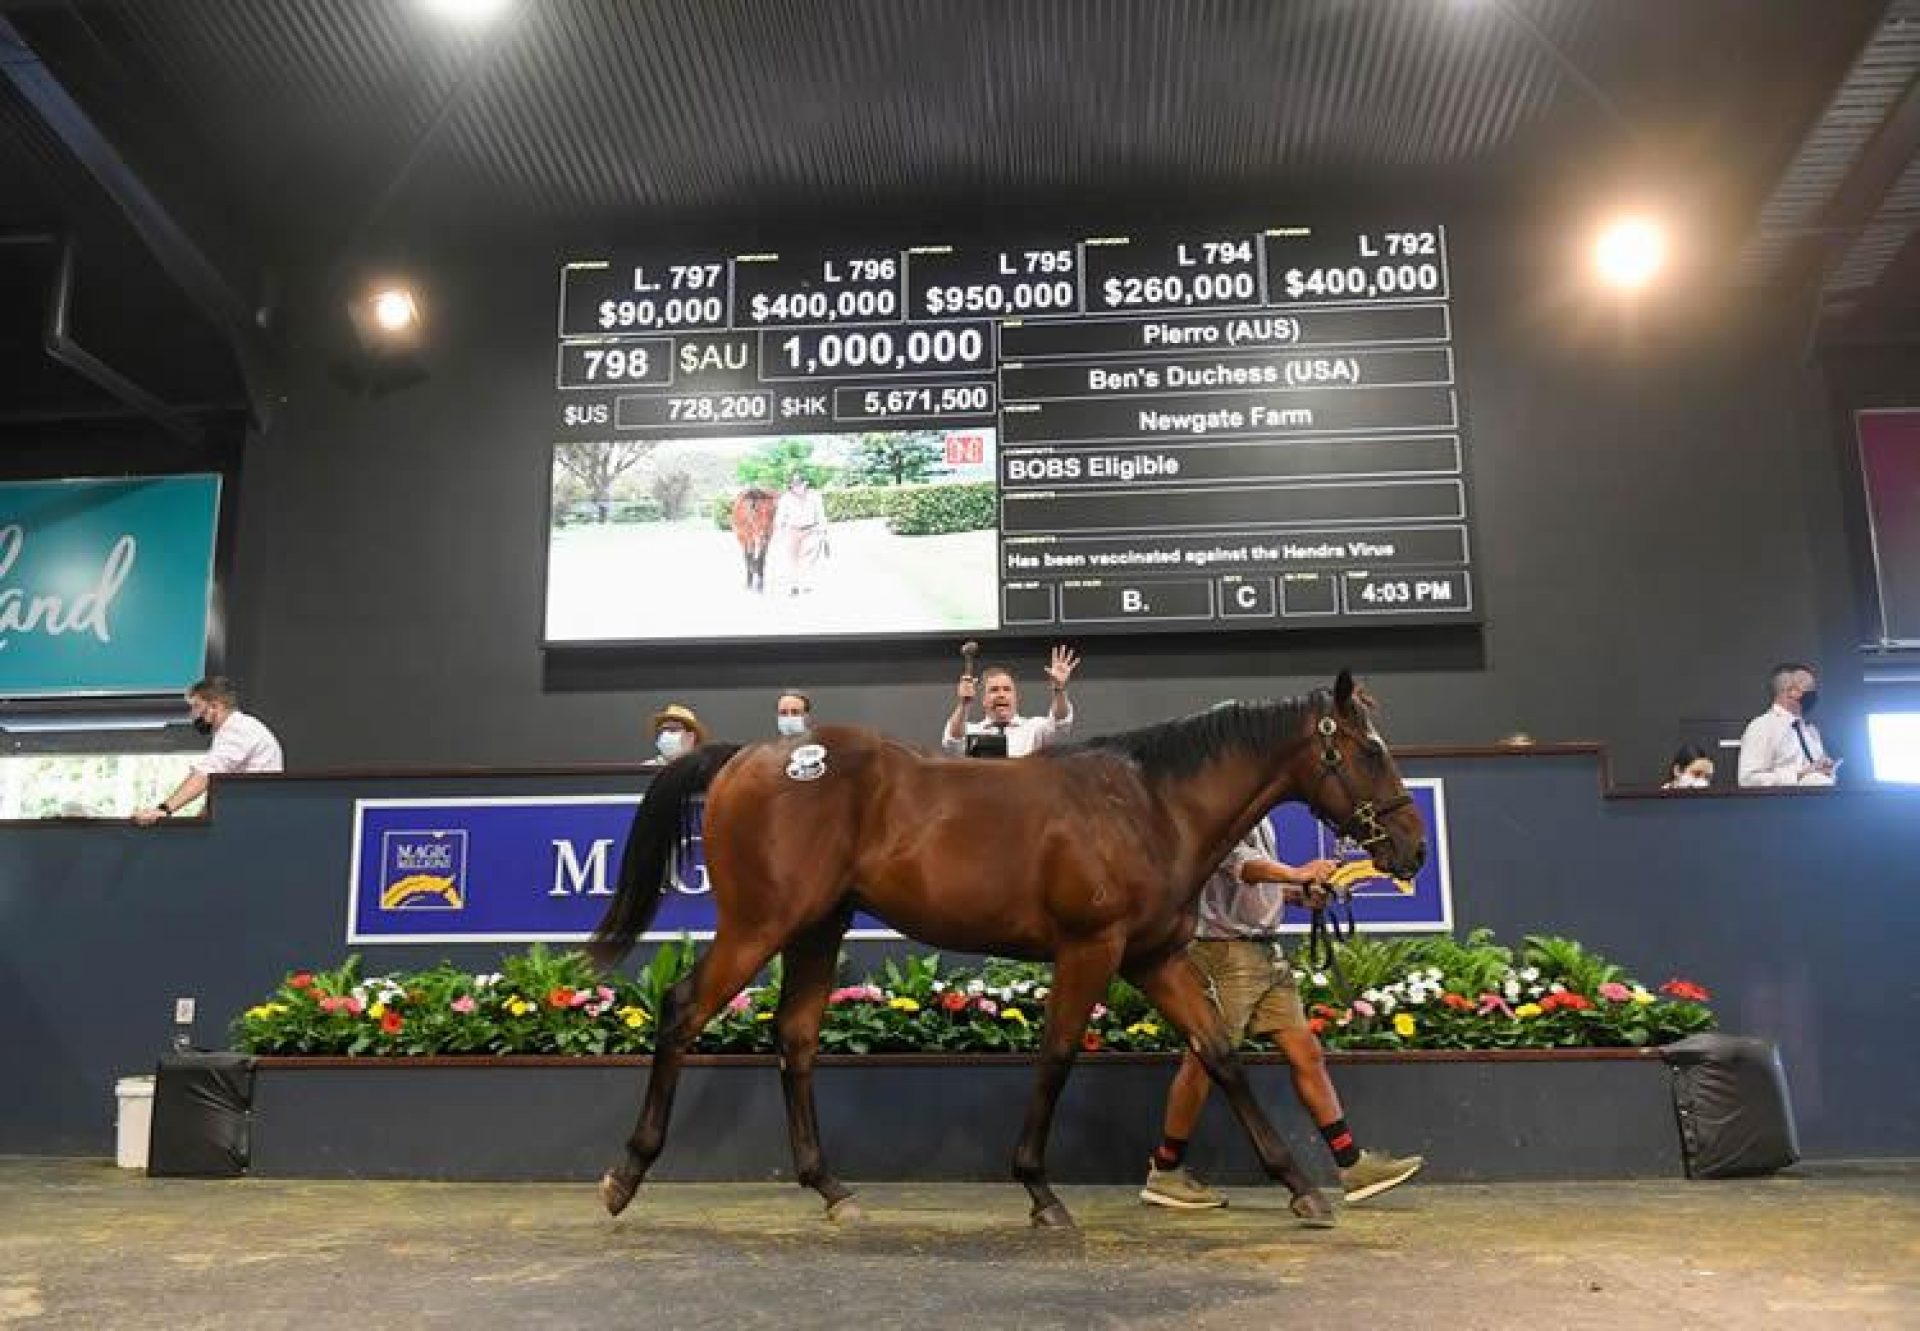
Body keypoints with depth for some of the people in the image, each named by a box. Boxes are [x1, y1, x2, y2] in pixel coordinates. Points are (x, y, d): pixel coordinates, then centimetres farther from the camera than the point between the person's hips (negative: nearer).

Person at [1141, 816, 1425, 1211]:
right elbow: (1238, 863, -30)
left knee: (1307, 1053, 7)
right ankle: (1164, 1175, 11)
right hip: (1225, 952, -9)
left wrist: (1302, 893, 7)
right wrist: (1296, 873, -46)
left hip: (1267, 953, 9)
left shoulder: (1259, 819, 19)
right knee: (1206, 1059, -2)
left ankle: (1353, 1165, 12)